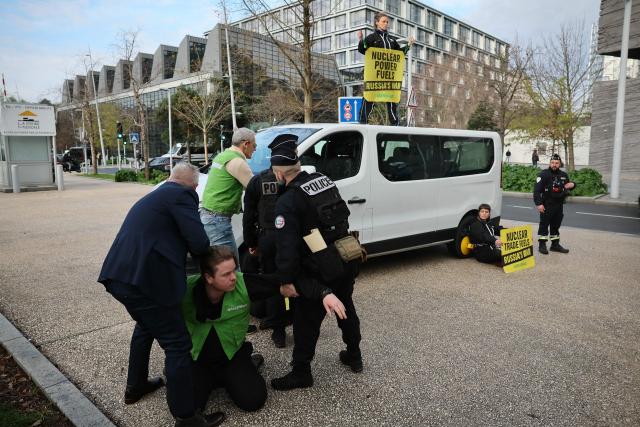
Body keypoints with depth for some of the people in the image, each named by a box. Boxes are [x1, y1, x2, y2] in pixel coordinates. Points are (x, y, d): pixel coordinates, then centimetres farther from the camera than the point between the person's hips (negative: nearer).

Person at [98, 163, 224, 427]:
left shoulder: (154, 195, 24)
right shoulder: (182, 195, -4)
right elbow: (199, 243, -12)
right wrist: (204, 254, 9)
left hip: (120, 276, 10)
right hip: (142, 278, -10)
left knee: (147, 325, 32)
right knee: (177, 345, 0)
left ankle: (136, 386, 48)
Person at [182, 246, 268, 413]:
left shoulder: (244, 284, -23)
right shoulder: (186, 288, -21)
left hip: (232, 354, -1)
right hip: (197, 358, 1)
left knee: (253, 400, -15)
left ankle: (249, 365, 16)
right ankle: (209, 379, 16)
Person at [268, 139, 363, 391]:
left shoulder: (287, 202, -17)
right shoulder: (324, 180, 2)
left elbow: (286, 247, -20)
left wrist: (286, 280, -11)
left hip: (321, 271, -7)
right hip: (348, 261, 8)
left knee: (306, 320, 9)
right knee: (345, 307, 26)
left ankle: (301, 373, 22)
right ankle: (354, 356, 42)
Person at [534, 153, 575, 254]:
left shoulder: (564, 175, 10)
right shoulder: (543, 174, -10)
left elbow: (568, 185, 29)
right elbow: (537, 190, -15)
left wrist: (572, 185, 3)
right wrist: (538, 203, -22)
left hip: (559, 205, 6)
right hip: (546, 205, -6)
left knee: (556, 225, 14)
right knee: (544, 225, -1)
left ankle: (555, 244, 24)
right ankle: (542, 245, 7)